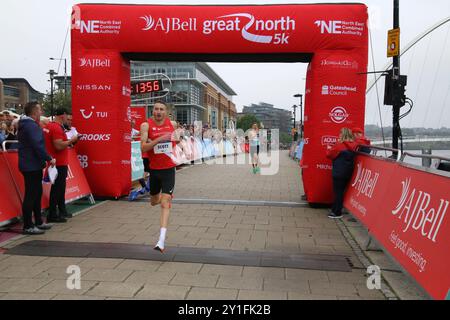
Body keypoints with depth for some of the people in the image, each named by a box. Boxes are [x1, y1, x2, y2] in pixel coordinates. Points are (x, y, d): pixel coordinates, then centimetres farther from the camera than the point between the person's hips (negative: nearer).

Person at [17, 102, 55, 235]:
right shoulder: (31, 125, -17)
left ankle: (38, 222, 26)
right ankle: (28, 226, 3)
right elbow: (37, 146, -23)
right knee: (30, 195, -5)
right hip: (31, 166, -11)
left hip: (32, 165, 11)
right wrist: (49, 159, -15)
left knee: (37, 193, 16)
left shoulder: (26, 124, 16)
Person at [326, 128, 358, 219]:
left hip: (339, 172, -7)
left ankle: (337, 213, 4)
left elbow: (330, 154, -8)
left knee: (338, 192, -1)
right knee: (341, 191, 15)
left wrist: (329, 149, 14)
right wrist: (332, 149, 16)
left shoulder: (339, 145, -15)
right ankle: (335, 209, 25)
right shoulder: (353, 146, 4)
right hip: (348, 172, 7)